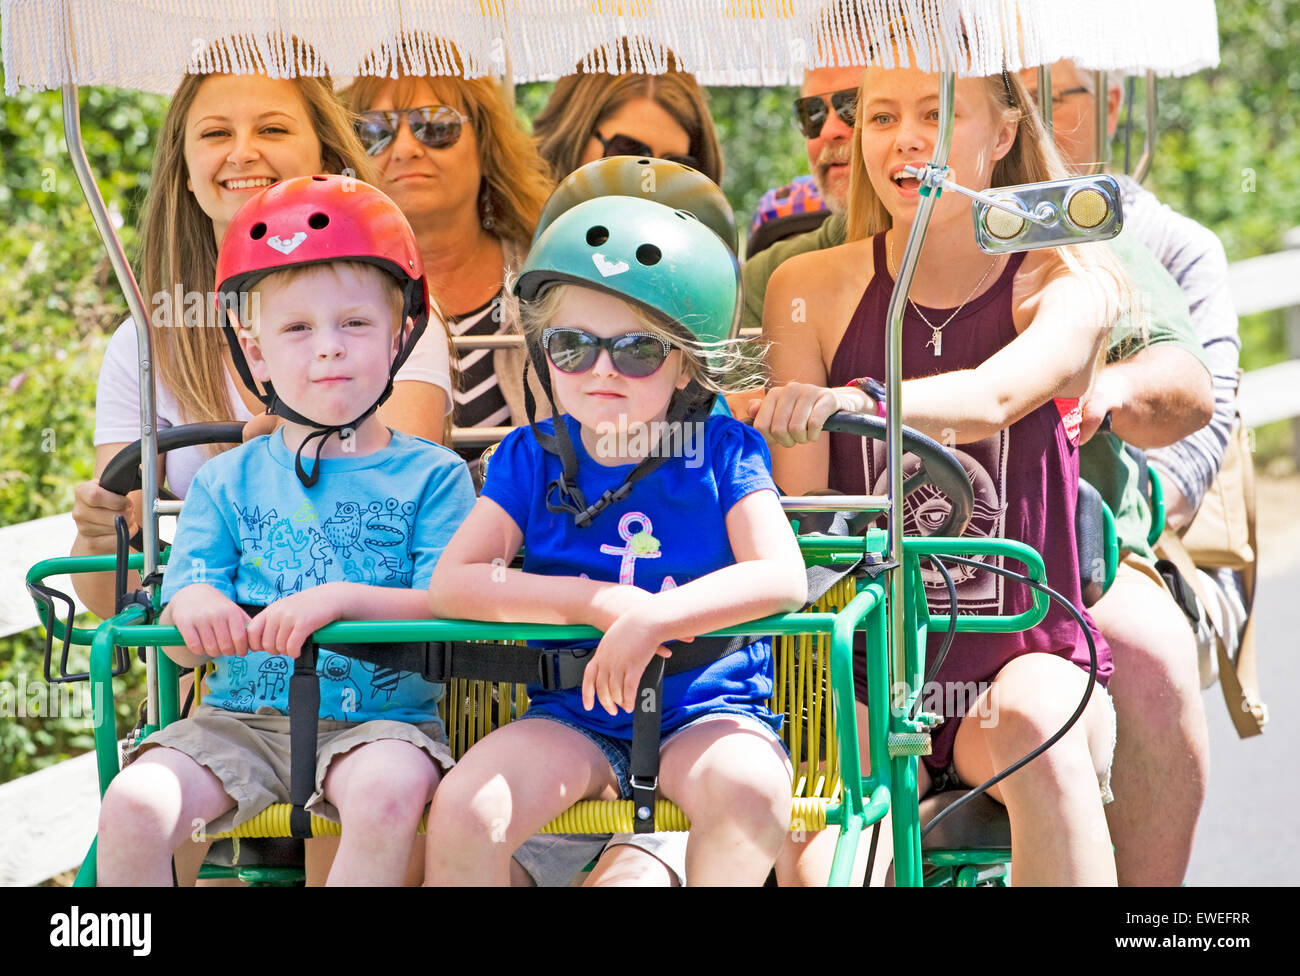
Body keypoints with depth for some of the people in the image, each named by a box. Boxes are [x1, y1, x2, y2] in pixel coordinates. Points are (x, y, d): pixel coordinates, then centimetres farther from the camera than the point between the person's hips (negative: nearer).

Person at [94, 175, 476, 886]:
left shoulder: (429, 475, 7)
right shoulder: (227, 482, 13)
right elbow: (181, 647, 9)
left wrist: (343, 599, -22)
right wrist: (192, 611, -17)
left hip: (380, 715, -3)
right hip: (243, 715, 3)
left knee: (388, 792, -36)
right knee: (133, 806, -23)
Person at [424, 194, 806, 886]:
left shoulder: (721, 452, 0)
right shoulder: (533, 458, 5)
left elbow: (782, 578, -15)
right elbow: (451, 583, -7)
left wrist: (651, 619, -29)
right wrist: (600, 604, -18)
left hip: (705, 707, -2)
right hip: (573, 716, 2)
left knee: (748, 787, -36)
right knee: (463, 810, -25)